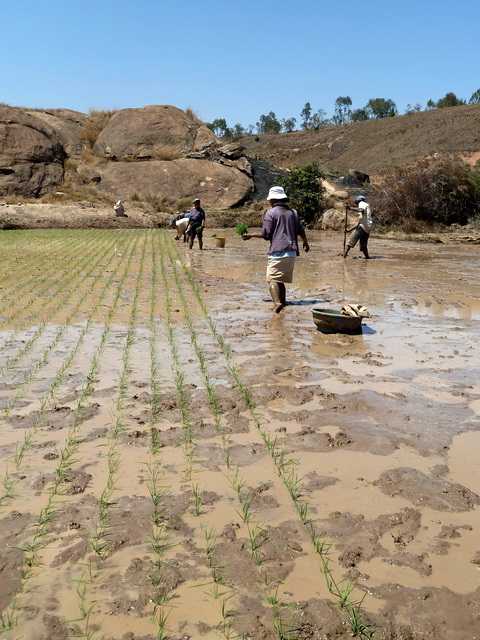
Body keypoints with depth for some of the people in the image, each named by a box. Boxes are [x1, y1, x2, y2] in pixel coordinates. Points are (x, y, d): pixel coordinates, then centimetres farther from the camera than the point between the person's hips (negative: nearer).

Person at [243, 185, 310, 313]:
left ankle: (277, 302, -29)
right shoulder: (293, 212, 15)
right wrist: (306, 243, 37)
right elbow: (300, 230, 19)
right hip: (292, 252, 6)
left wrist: (251, 235, 7)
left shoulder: (271, 213, -3)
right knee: (281, 279, 18)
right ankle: (282, 301, 22)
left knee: (272, 279, -11)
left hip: (277, 251, -6)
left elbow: (266, 234, -7)